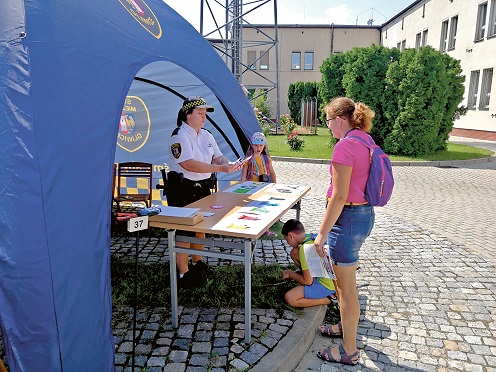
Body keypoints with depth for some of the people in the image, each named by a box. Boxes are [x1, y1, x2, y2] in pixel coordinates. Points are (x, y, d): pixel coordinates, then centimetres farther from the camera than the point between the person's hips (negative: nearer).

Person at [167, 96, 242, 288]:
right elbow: (190, 164, -28)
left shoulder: (206, 135, 10)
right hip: (183, 189, -8)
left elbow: (218, 157, 8)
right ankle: (183, 274, 13)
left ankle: (197, 263, 37)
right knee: (184, 231, 0)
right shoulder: (179, 136, -17)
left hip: (203, 187, 8)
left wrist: (229, 163, -17)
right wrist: (222, 168, -32)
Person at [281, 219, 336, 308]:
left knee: (290, 298, -13)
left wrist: (290, 274, -1)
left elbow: (308, 281, -17)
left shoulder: (304, 249, -23)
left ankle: (327, 299, -5)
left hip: (326, 285, -9)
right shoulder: (311, 237, 4)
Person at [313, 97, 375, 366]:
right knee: (344, 279, 27)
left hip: (347, 218, -10)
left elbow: (339, 197, -23)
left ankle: (349, 351, 22)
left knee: (346, 287, 5)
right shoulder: (365, 141, 8)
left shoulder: (345, 146, -21)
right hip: (365, 213, 10)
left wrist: (322, 233, -16)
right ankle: (346, 326, 47)